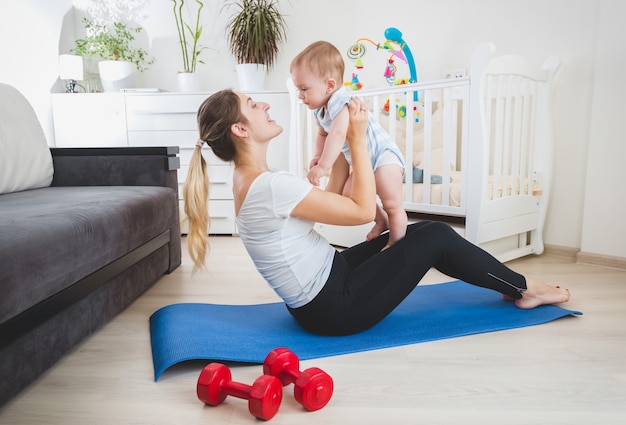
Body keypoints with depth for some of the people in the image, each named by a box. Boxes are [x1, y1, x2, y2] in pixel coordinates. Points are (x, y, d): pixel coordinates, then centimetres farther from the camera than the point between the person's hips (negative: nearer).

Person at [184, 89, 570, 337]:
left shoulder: (247, 179, 4)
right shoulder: (271, 185, -27)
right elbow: (364, 210, -21)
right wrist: (358, 138, -15)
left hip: (317, 297, 10)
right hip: (335, 308, -9)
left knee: (417, 232, 15)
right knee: (437, 235, -2)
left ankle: (513, 286, 32)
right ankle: (524, 289, 22)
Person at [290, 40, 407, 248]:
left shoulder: (341, 102, -29)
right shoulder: (321, 109, 2)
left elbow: (338, 135, -41)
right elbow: (323, 133, 17)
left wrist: (323, 166, -43)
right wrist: (318, 156, 0)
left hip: (384, 155, -10)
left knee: (392, 204, -10)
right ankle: (381, 221, 35)